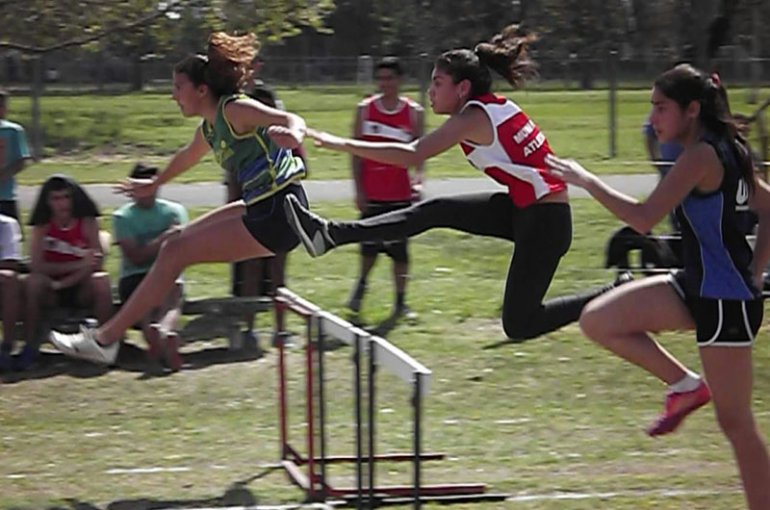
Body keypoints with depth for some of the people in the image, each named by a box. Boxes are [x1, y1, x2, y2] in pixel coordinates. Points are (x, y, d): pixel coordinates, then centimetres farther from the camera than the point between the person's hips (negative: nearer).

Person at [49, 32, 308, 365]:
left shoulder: (234, 111, -11)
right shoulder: (209, 130, 15)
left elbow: (291, 121, -24)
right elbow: (186, 157, 37)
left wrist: (292, 134, -48)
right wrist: (155, 184, 54)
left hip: (277, 215, -10)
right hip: (260, 209, 10)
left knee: (176, 253, -8)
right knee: (176, 242, 16)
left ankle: (105, 339, -3)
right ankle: (112, 330, 20)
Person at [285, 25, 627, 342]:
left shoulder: (474, 118, -17)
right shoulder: (496, 107, 8)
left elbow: (412, 156, -24)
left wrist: (341, 144, -22)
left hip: (543, 223, -9)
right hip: (526, 209, 9)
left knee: (518, 325, -4)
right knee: (434, 211, 5)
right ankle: (332, 235, 6)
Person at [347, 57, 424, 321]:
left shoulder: (414, 113, 0)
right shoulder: (365, 109, 1)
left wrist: (417, 180, -15)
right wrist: (358, 189, -4)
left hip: (401, 194, 0)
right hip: (372, 193, 0)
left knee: (399, 248, 1)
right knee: (370, 245, 4)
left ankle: (400, 301, 9)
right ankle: (361, 284, 31)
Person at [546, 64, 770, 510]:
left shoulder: (701, 156, -19)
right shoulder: (724, 152, 10)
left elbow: (643, 218, -23)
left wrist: (586, 180, -13)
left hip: (725, 300, -9)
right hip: (698, 287, 9)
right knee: (598, 321, 3)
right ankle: (685, 385, 11)